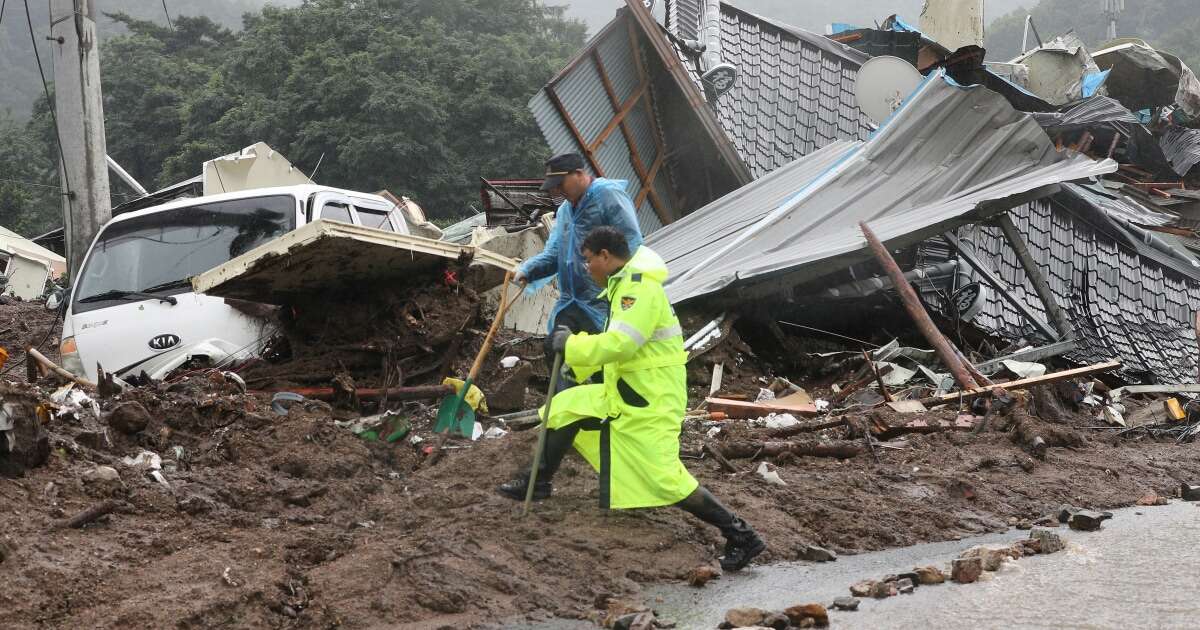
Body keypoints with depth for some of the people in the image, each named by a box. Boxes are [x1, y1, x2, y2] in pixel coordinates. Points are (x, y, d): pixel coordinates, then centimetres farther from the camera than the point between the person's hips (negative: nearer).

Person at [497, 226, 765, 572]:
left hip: (651, 401, -10)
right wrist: (575, 348, 13)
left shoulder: (640, 288, -21)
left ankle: (742, 537, -8)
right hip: (625, 393, 10)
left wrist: (570, 345, -19)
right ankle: (539, 483, 29)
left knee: (665, 477, -13)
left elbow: (618, 344, -31)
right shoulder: (625, 285, 12)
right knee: (565, 407, 13)